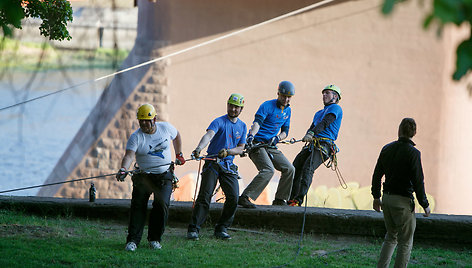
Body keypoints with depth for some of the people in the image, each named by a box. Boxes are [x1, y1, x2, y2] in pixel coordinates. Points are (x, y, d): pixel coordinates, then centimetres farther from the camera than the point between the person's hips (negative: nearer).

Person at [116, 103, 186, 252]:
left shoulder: (166, 128, -2)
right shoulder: (136, 137, -11)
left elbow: (176, 136, 21)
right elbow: (129, 155, -25)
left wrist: (179, 154, 20)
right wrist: (123, 169, -43)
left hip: (164, 175, 1)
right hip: (143, 176, -1)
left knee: (162, 204, -13)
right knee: (138, 205, -12)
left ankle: (155, 239, 2)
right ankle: (132, 240, -8)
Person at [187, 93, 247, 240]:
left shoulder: (242, 126, 12)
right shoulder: (219, 122, -6)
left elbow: (241, 148, 11)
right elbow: (209, 135, -24)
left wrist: (228, 151, -11)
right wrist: (199, 148, -44)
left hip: (229, 166, 4)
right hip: (212, 163, -4)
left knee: (233, 197, -7)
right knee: (204, 196, -11)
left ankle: (221, 228, 7)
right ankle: (193, 229, -6)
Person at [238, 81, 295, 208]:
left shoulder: (287, 110, 13)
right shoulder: (267, 106, -11)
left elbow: (285, 131, 16)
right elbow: (257, 122, -25)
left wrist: (278, 137, -8)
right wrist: (251, 136, -45)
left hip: (271, 146, 8)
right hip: (257, 144, -8)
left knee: (289, 169, 1)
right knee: (268, 170, -27)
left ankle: (280, 199, 14)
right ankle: (244, 198, -30)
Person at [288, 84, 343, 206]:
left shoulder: (335, 108, 5)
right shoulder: (319, 113, 33)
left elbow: (325, 123, -12)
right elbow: (312, 127, 20)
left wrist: (312, 133, -26)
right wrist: (307, 136, -4)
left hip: (325, 145, -8)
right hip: (313, 144, 8)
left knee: (308, 168, -26)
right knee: (296, 167, -6)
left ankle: (299, 200, -34)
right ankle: (292, 198, -5)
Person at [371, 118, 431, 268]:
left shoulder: (387, 149, 3)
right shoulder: (413, 153, -14)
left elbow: (377, 175, 10)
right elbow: (418, 181, -15)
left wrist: (376, 197, 21)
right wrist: (425, 205, -5)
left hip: (387, 198, 6)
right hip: (403, 200, -6)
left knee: (391, 236, 20)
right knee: (405, 241, 3)